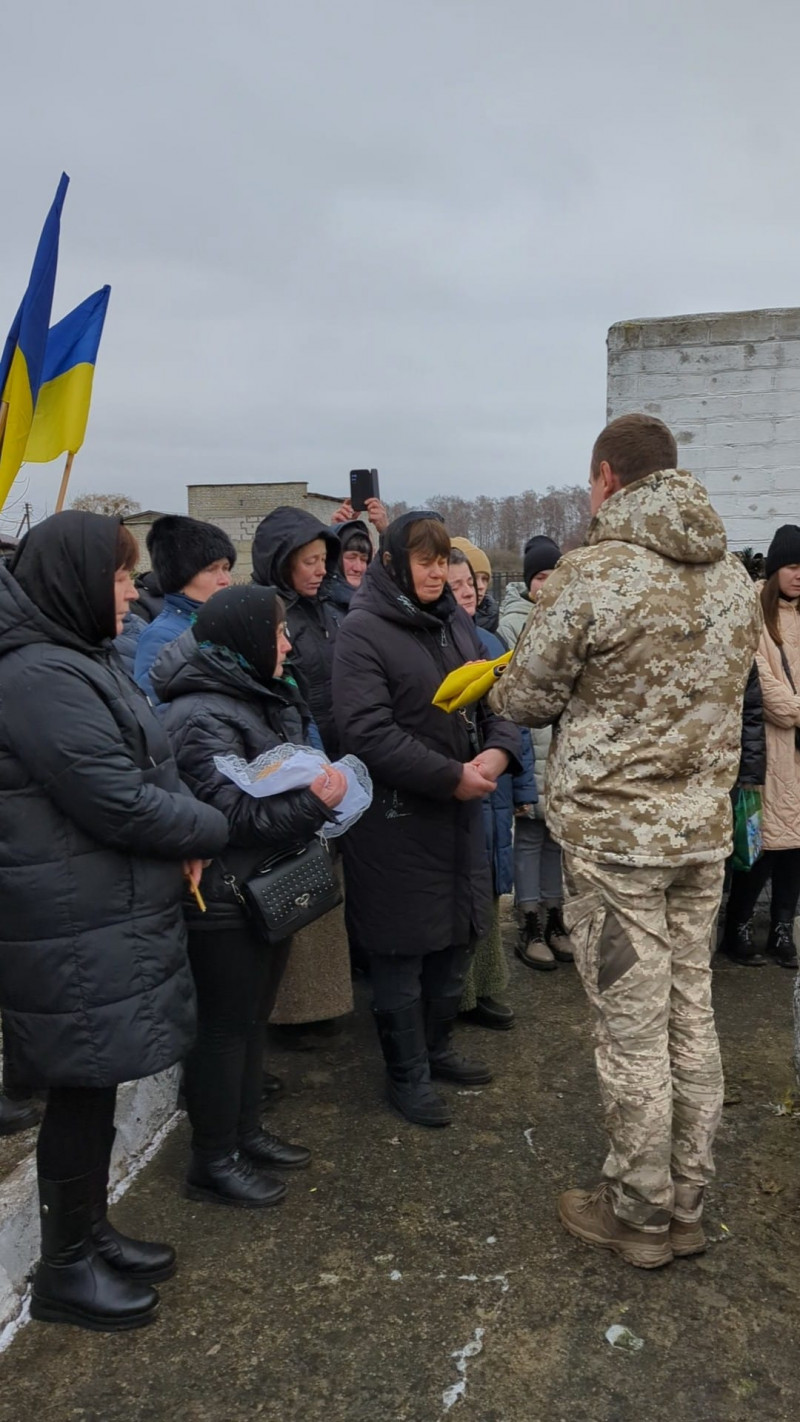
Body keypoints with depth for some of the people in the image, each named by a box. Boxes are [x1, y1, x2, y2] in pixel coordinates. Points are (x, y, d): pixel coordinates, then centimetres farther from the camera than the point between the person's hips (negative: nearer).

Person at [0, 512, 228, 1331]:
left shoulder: (74, 660, 12)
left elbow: (141, 768, 15)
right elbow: (119, 803, -23)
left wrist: (183, 837, -2)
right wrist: (210, 831, -7)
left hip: (107, 914, 10)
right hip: (79, 930, -10)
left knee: (94, 1089, 20)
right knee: (82, 1093, 6)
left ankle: (89, 1236, 37)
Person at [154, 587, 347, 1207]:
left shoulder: (259, 697, 11)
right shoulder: (202, 716, -20)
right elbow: (236, 814, -24)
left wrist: (322, 783, 3)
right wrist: (316, 800, -22)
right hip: (225, 904, -9)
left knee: (253, 1018, 20)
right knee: (224, 1027, 4)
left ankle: (246, 1131, 36)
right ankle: (213, 1161, 20)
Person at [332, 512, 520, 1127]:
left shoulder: (456, 623, 10)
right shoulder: (363, 632, -12)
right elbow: (369, 731, -21)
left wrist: (498, 750, -11)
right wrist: (453, 776, -20)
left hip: (461, 811, 7)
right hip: (397, 817, -7)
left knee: (457, 936, 18)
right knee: (403, 950, 6)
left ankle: (437, 1047, 39)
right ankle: (407, 1076, 25)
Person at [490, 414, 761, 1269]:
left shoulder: (590, 575, -15)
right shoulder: (734, 578, 6)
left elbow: (525, 699, -8)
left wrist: (500, 686, 15)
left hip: (612, 835, -6)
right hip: (703, 830, 7)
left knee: (632, 1034, 6)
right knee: (692, 1020, 16)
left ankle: (639, 1216, 24)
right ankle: (687, 1206, 31)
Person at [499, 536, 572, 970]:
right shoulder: (513, 623, -5)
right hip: (532, 750, -5)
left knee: (557, 835, 13)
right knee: (530, 837, 2)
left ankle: (553, 921, 24)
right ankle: (529, 929, 13)